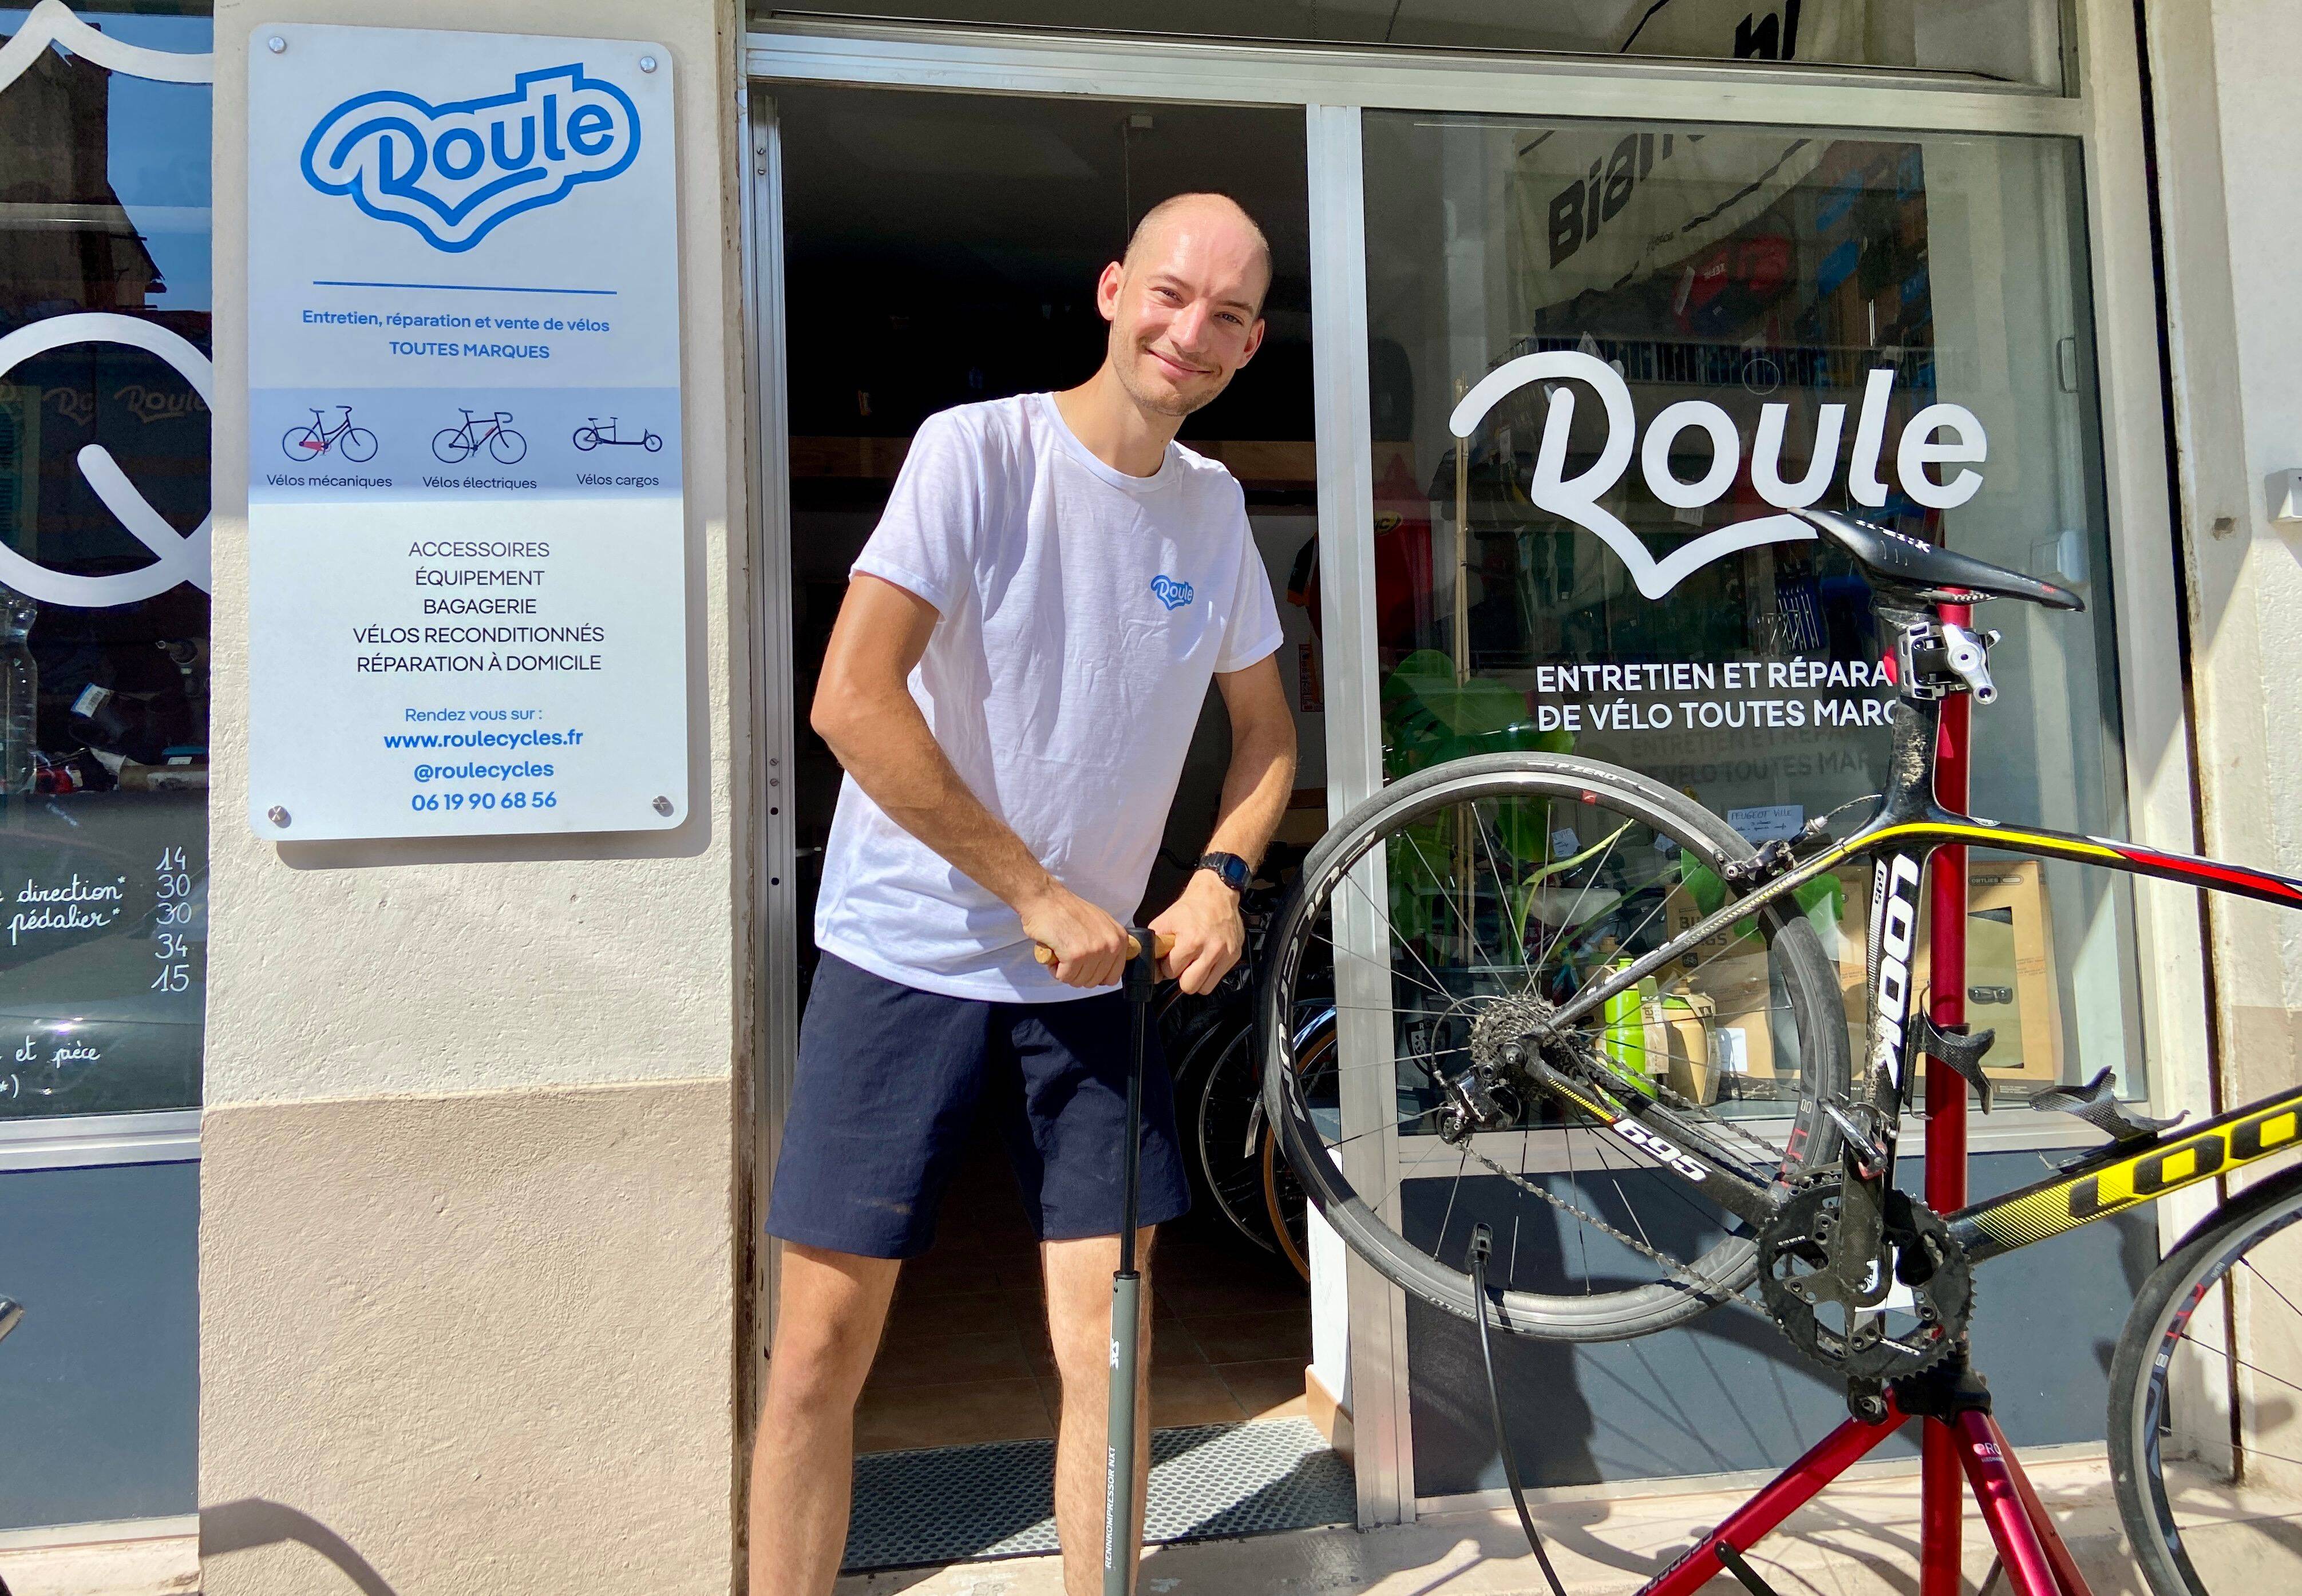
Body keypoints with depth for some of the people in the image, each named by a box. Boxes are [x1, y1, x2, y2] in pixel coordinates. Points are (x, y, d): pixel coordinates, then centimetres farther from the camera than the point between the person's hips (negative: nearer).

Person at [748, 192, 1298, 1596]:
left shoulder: (1214, 504, 7)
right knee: (822, 1348, 3)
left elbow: (1267, 729, 17)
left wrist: (1223, 875, -2)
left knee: (1109, 1350, 7)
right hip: (908, 955, -4)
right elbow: (851, 702, -19)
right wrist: (1035, 893, -16)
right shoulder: (978, 449, -10)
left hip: (1094, 975, 4)